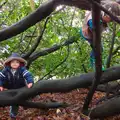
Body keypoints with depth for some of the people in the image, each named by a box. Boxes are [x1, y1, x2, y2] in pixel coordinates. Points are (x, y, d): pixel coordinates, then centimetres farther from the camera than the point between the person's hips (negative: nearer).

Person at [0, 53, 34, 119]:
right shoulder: (6, 70, -20)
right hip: (11, 90, 0)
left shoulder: (22, 69, -27)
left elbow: (28, 75, -38)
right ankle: (13, 113, 32)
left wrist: (30, 82, -56)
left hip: (21, 88, 0)